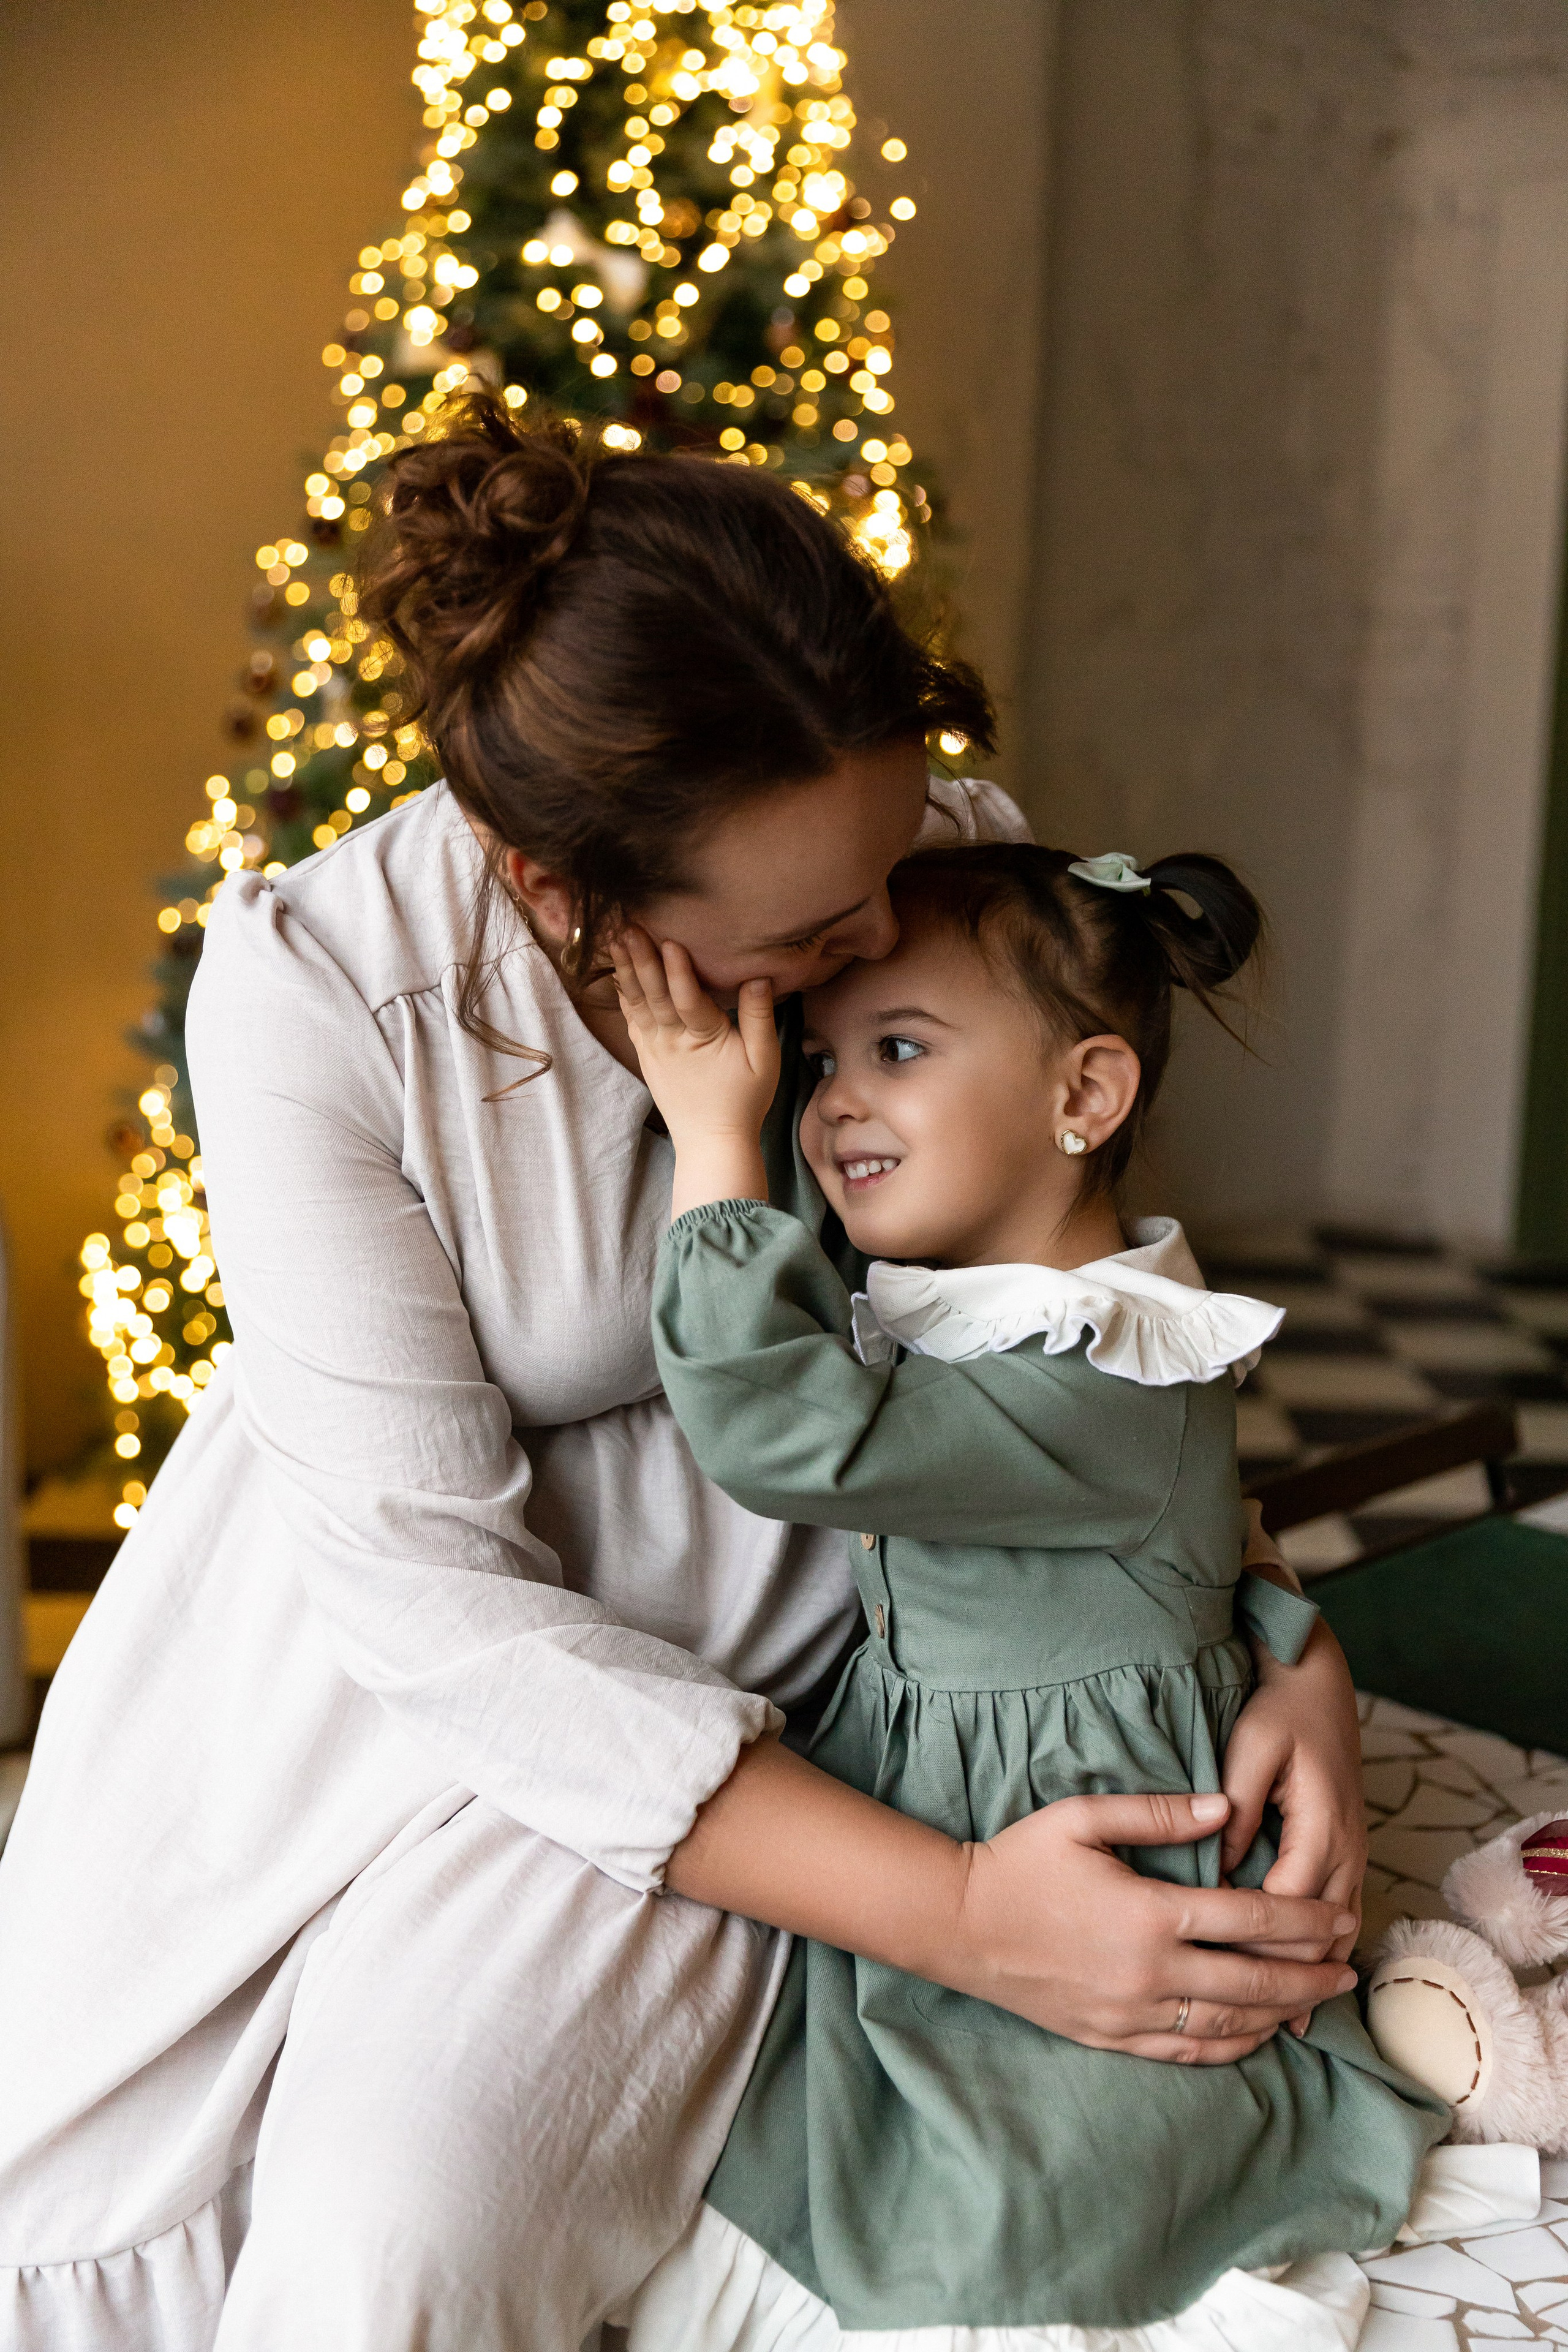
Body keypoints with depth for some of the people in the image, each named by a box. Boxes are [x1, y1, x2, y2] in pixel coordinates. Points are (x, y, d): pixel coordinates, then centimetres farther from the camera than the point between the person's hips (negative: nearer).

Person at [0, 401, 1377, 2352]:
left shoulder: (963, 868, -14)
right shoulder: (314, 984, -23)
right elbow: (428, 1586, -24)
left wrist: (1281, 1633, -17)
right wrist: (954, 1916, -30)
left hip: (724, 1662, 0)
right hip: (352, 1655, 0)